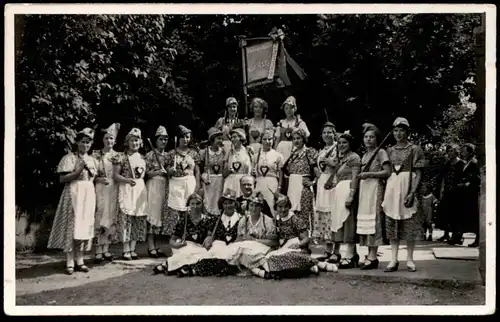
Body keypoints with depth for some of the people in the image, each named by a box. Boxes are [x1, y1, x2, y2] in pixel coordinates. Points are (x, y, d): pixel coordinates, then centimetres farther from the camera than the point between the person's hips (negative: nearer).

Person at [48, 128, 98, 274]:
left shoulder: (92, 160, 14)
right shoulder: (69, 158, -3)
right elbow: (62, 179, -11)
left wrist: (90, 170, 3)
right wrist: (79, 170, -16)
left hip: (88, 194, 6)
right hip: (73, 193, -5)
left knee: (85, 226, 5)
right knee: (71, 226, -6)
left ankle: (80, 260, 12)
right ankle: (70, 262, -2)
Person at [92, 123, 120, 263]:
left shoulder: (118, 155, 11)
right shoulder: (96, 155, 3)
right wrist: (100, 179, -13)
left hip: (114, 190, 3)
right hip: (100, 189, -3)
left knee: (111, 218, 4)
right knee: (100, 218, -7)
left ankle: (106, 249, 12)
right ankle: (98, 251, -2)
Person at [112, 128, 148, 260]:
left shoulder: (142, 158, 15)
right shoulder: (121, 157, 0)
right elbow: (116, 175, -6)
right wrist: (127, 180, -20)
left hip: (140, 189, 5)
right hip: (126, 189, -5)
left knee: (138, 219, 3)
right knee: (126, 218, -9)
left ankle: (133, 249, 11)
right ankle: (126, 250, -3)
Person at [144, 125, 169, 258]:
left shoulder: (167, 155, 14)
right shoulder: (150, 155, -4)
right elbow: (145, 172, -8)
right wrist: (159, 172, -16)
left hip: (164, 186, 6)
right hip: (153, 186, -6)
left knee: (159, 214, 7)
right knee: (152, 214, -7)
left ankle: (154, 246, 13)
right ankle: (151, 247, -4)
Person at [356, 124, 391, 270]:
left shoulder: (381, 152, -2)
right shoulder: (364, 156, 21)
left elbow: (387, 172, -11)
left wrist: (369, 174, -14)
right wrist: (360, 176, 10)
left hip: (375, 188, -8)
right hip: (364, 189, 8)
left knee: (373, 220, -11)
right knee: (365, 221, 4)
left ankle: (373, 257, -11)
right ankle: (370, 255, 7)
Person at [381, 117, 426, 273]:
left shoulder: (414, 149, 1)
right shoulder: (390, 150, 13)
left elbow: (418, 173, -4)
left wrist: (412, 193, -15)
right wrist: (384, 195, 9)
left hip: (408, 187, -4)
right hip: (392, 187, 4)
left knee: (410, 224, -1)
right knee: (392, 225, 3)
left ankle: (410, 260, 8)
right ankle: (394, 260, 6)